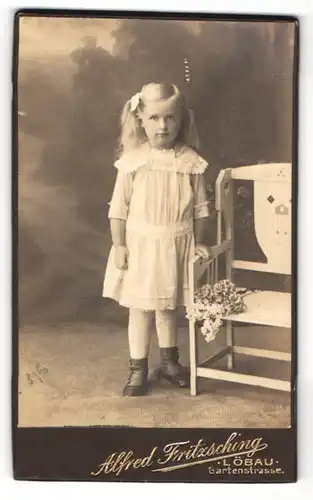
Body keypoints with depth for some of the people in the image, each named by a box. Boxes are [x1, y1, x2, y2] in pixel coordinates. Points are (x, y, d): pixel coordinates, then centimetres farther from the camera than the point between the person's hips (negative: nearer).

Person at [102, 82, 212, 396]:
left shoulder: (191, 162, -5)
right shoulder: (132, 161, -8)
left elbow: (200, 207, 3)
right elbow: (118, 207, -5)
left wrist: (198, 242, 0)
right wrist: (119, 245, -7)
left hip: (176, 246, 1)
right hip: (140, 245, -1)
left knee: (168, 307, 16)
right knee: (140, 309, 7)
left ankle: (169, 361, 35)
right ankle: (138, 369, 21)